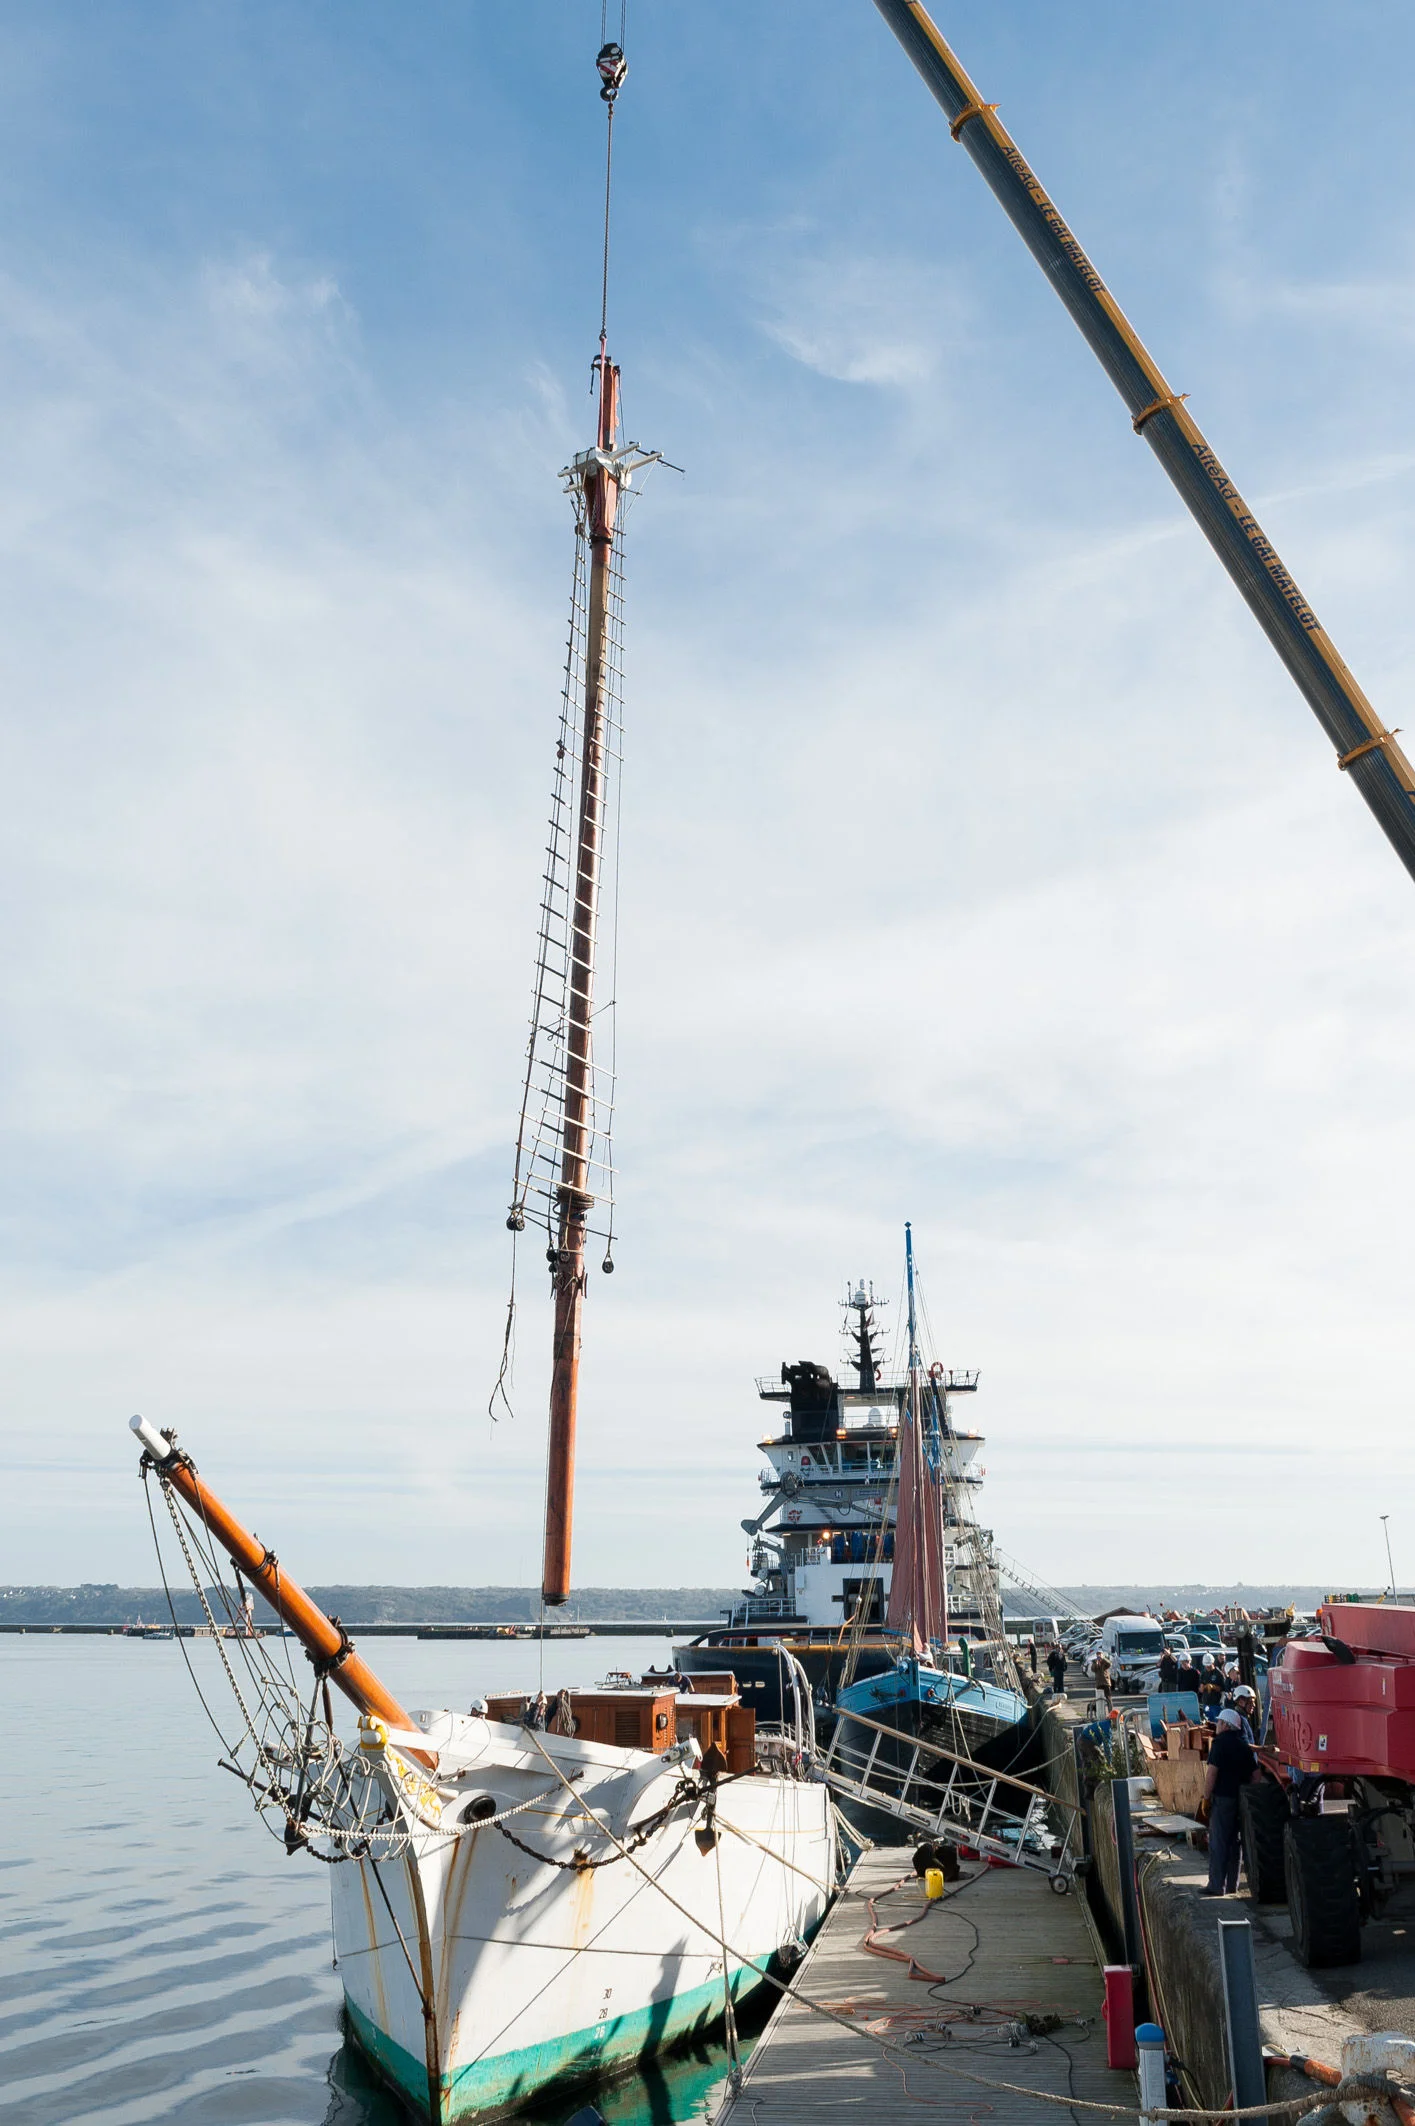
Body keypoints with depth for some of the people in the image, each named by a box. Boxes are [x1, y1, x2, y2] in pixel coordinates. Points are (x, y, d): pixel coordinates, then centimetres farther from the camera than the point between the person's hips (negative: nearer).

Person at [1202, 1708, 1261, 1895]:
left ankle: (1216, 1885, -2)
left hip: (1222, 1797, -7)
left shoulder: (1220, 1742, -11)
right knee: (1233, 1841, 14)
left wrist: (1206, 1797, -11)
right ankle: (1232, 1885, 19)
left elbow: (1212, 1772, -17)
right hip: (1240, 1799, 7)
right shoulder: (1243, 1745, 11)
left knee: (1217, 1842, -2)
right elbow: (1256, 1775, 13)